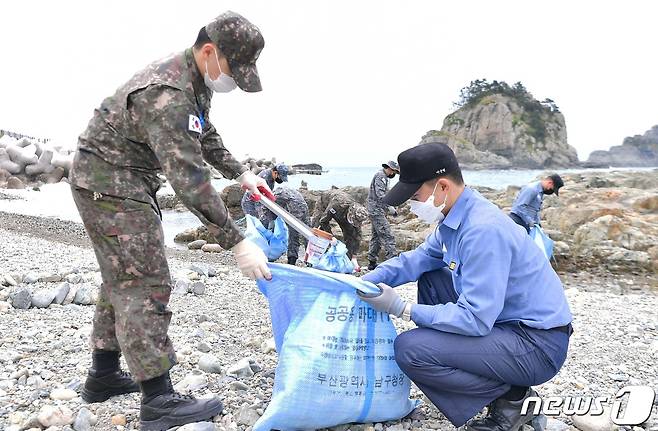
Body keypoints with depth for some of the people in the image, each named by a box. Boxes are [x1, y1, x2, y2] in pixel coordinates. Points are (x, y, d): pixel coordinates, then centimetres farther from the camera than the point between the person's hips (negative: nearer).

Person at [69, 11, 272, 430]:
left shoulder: (196, 81, 5)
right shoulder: (168, 94, -28)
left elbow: (206, 136, 21)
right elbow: (190, 179, -34)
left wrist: (241, 172, 12)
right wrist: (237, 242, -33)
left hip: (112, 181, 11)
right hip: (111, 184, -11)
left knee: (122, 280, 16)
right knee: (146, 285, -10)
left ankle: (104, 375, 30)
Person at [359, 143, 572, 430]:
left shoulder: (483, 230, -27)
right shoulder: (455, 218, 2)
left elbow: (475, 319, -27)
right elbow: (420, 258, 13)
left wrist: (400, 308, -21)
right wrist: (365, 282, -1)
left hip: (538, 347, -9)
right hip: (504, 320, 10)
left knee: (409, 349, -21)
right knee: (430, 279, 15)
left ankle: (514, 397, -4)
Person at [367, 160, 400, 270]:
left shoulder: (383, 177, 21)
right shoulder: (380, 176, -12)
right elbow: (380, 195, -23)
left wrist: (390, 206, 14)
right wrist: (390, 207, -24)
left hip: (376, 211, 11)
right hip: (377, 211, -11)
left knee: (376, 236, 13)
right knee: (387, 236, -13)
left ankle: (372, 262, 18)